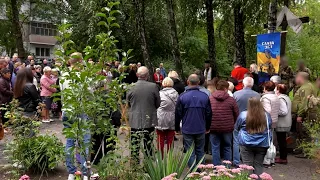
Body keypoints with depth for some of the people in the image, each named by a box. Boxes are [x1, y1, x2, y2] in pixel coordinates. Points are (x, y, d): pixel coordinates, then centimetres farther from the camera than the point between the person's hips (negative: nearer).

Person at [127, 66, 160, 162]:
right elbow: (158, 104, -1)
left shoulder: (131, 87, -9)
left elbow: (128, 104, 6)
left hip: (135, 122, 0)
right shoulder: (154, 86, -11)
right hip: (149, 121, 0)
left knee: (134, 147, 11)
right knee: (148, 147, 11)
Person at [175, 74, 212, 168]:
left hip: (187, 130, -2)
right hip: (201, 129, 2)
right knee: (200, 151, 15)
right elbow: (209, 114, 5)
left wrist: (177, 128, 8)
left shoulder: (182, 96, -8)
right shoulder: (205, 96, -2)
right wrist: (207, 127, 18)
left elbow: (178, 114, -4)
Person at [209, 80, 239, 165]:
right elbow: (236, 114, -3)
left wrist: (208, 125, 13)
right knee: (227, 147, 15)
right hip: (227, 128, 0)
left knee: (215, 148, 9)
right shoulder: (231, 99, -7)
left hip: (213, 127, 0)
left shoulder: (210, 98, -4)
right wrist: (232, 123, 15)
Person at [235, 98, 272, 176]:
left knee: (247, 166, 2)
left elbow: (236, 128, 8)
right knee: (259, 166, 8)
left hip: (246, 144, -2)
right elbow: (269, 128, 19)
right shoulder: (266, 115, 0)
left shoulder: (243, 115, -7)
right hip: (262, 145, 2)